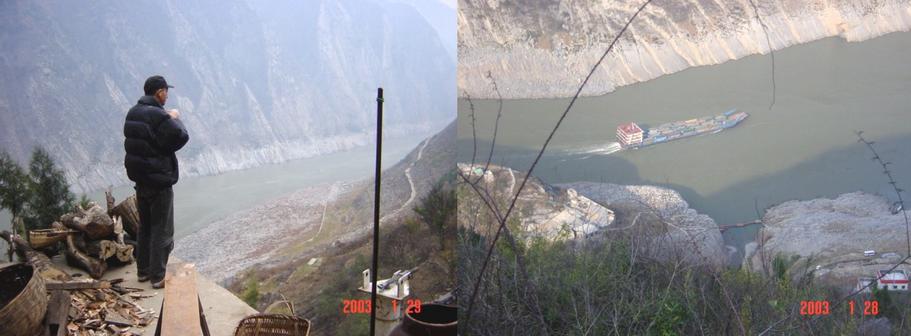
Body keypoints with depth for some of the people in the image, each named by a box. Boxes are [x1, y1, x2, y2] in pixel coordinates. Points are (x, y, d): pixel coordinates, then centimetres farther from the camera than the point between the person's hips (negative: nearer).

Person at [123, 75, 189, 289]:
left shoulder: (133, 113, 7)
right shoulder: (159, 116, -22)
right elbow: (180, 138, -19)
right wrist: (175, 119, -3)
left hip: (139, 179, 9)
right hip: (159, 181, -9)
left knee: (145, 226, 19)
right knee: (162, 230, 0)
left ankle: (143, 270, 28)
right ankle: (158, 276, 4)